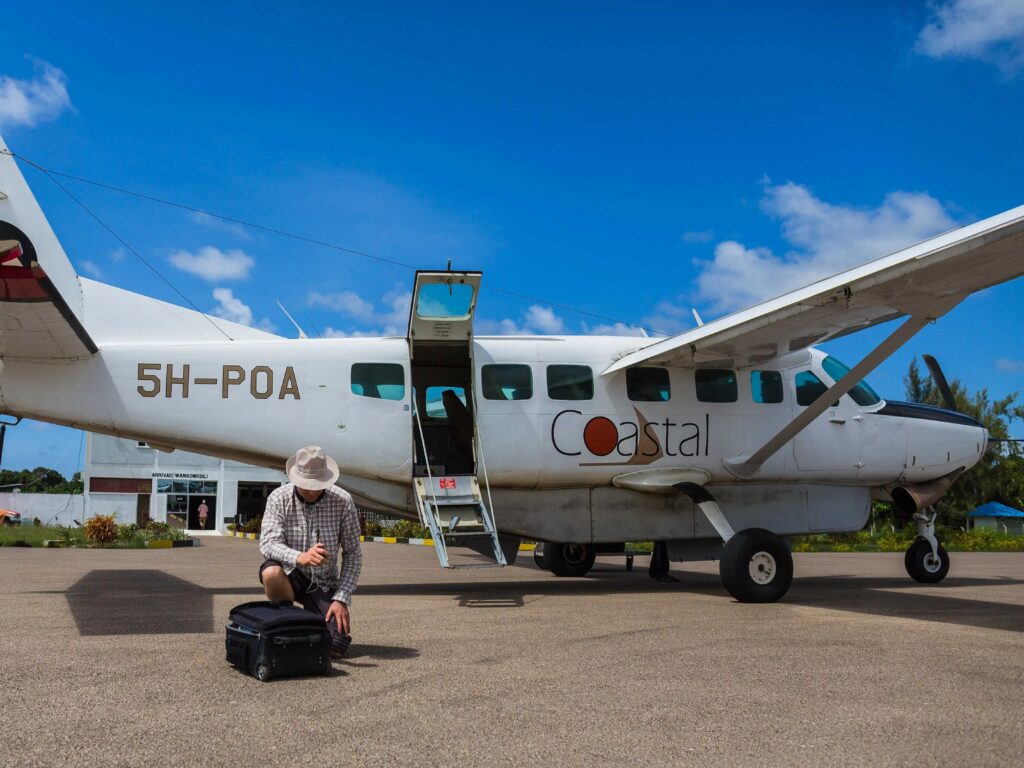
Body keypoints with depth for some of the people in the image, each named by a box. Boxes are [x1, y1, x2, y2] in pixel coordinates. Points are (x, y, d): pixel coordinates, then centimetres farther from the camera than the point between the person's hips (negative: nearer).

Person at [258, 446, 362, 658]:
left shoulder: (342, 502, -12)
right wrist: (299, 557, -46)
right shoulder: (279, 498, -14)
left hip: (324, 582, 0)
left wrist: (341, 598, -16)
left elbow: (353, 554, -7)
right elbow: (268, 543, -25)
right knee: (271, 573, -36)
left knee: (335, 649, -16)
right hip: (290, 575, 0)